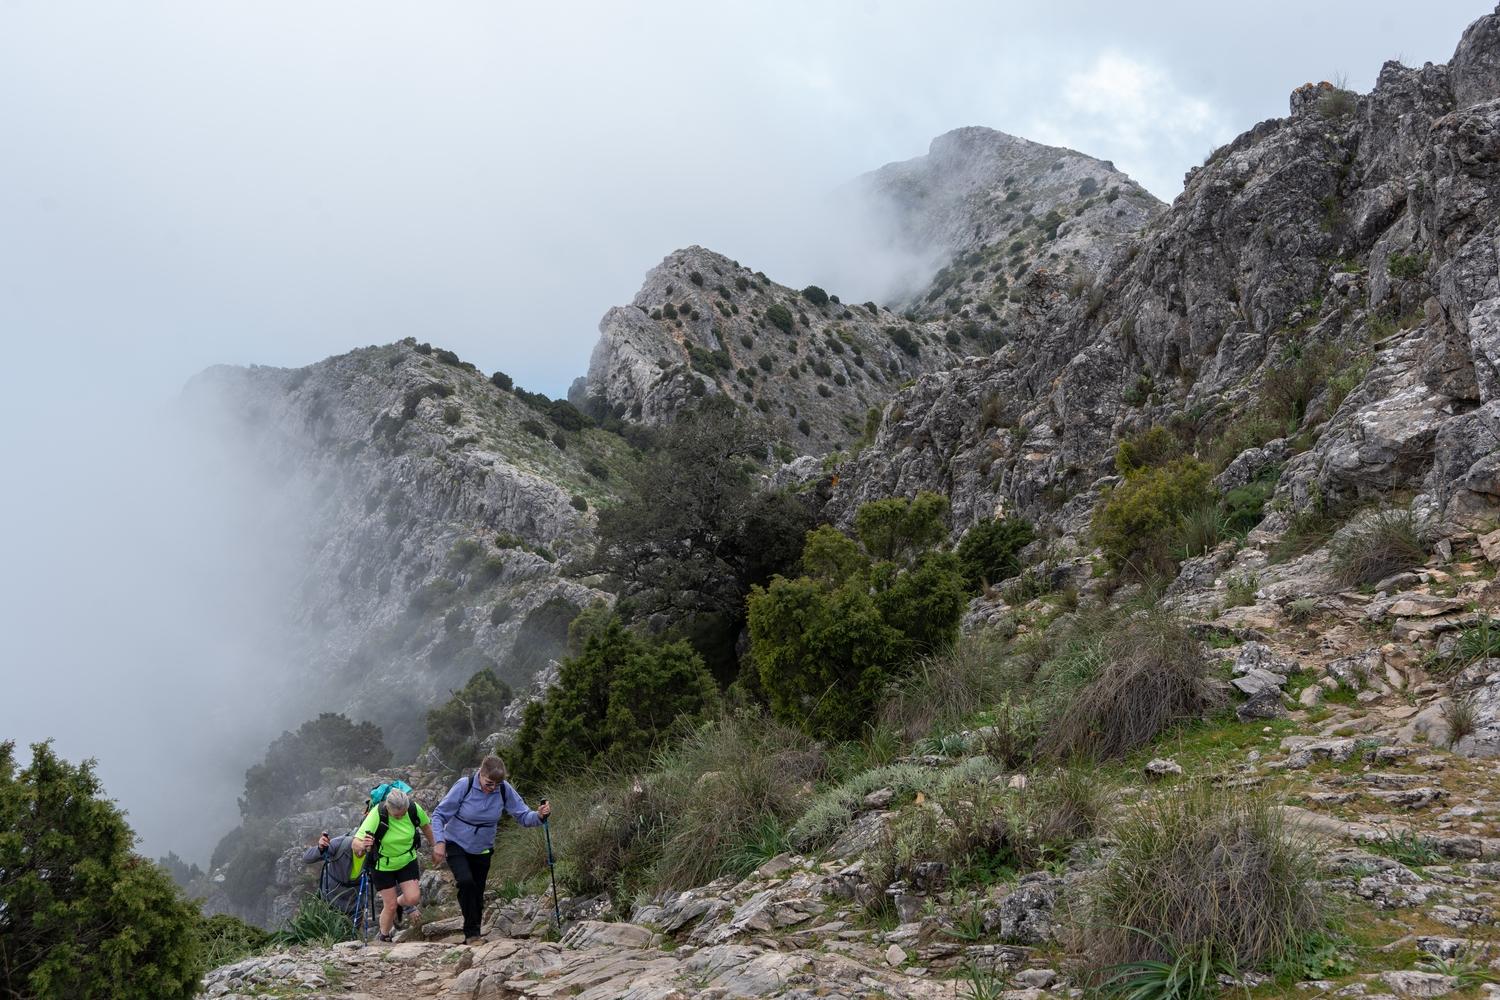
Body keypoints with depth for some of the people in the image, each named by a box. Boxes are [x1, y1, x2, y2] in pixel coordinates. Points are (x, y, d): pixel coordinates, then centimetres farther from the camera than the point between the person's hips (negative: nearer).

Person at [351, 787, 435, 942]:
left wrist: (435, 847, 6)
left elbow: (426, 825, -1)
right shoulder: (377, 815, -33)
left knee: (413, 898, -11)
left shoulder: (414, 809, -24)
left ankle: (402, 902, 26)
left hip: (407, 860, 2)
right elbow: (356, 844, -36)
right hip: (383, 864, -2)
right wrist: (362, 845, -59)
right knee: (390, 905, -1)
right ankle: (385, 938, 27)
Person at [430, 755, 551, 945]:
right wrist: (439, 842, -27)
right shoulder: (464, 786, -22)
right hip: (456, 845, -3)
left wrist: (539, 815, -34)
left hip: (482, 850, 3)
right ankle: (472, 932, -12)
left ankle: (473, 936, 30)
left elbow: (523, 816, -12)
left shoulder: (504, 790, -15)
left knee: (477, 895, 9)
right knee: (466, 882, -26)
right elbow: (439, 815, -14)